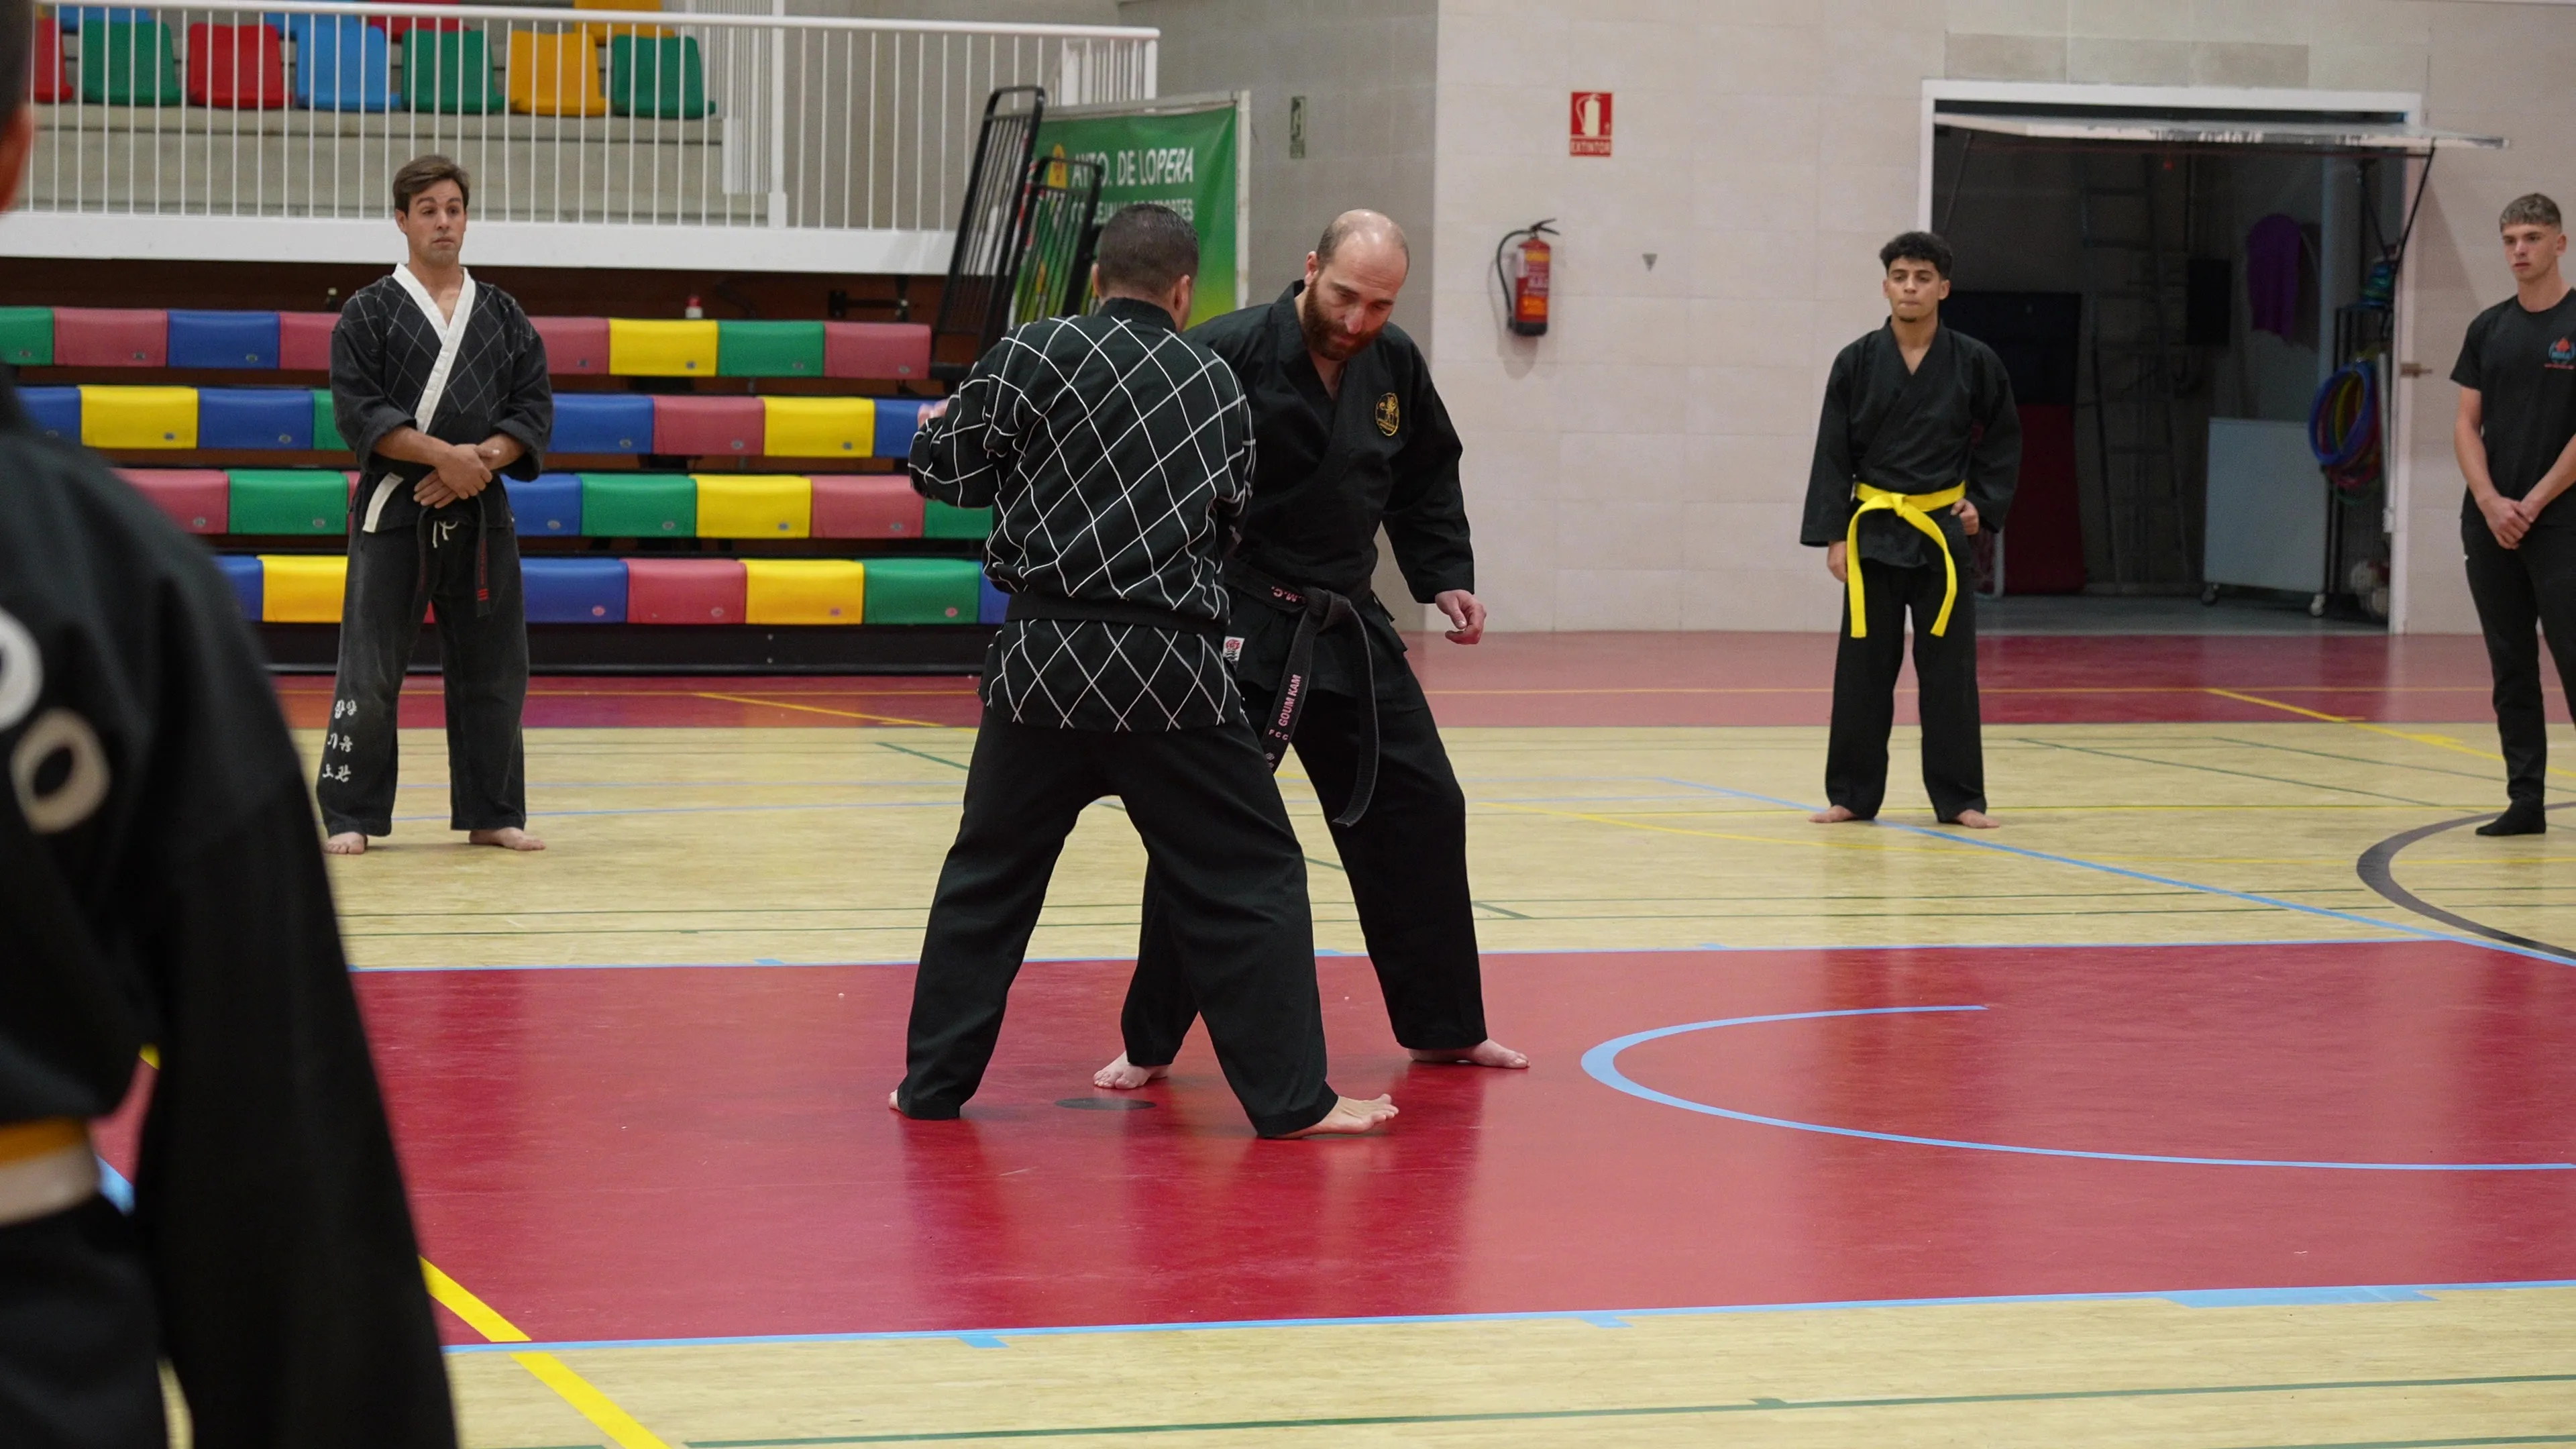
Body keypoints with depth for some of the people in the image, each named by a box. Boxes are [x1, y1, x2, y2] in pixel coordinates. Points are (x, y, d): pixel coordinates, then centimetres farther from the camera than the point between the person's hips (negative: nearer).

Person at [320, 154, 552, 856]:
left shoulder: (503, 316, 11)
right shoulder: (371, 311, 1)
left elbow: (534, 411, 7)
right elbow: (358, 411, -8)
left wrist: (480, 462, -10)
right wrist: (441, 453, -17)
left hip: (480, 509, 3)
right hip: (393, 509, -3)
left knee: (491, 672, 6)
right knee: (369, 673, -5)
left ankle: (492, 814, 16)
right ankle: (350, 817, 2)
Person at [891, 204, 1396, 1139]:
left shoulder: (1036, 356, -3)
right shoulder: (1220, 390, 7)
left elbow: (946, 468, 1)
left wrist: (938, 428, 22)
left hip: (1044, 659, 0)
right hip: (1167, 667, 0)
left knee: (989, 874, 15)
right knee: (1250, 877, 6)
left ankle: (934, 1081, 20)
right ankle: (1290, 1097, 3)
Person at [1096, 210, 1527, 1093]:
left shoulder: (1395, 367, 2)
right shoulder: (1226, 355, -17)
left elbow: (1426, 481, 16)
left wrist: (1446, 579, 7)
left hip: (1349, 625, 6)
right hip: (1240, 626, -6)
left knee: (1420, 809, 10)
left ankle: (1445, 1026, 25)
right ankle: (1150, 1044, 2)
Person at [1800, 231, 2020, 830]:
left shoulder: (1974, 363, -1)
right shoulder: (1858, 363, -1)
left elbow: (2002, 444, 9)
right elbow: (1833, 454, -1)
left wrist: (1982, 505, -4)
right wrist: (1833, 535, -6)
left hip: (1943, 530, 0)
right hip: (1874, 530, 0)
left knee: (1948, 667, 2)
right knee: (1863, 665, 3)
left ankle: (1959, 798, 9)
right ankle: (1852, 795, 12)